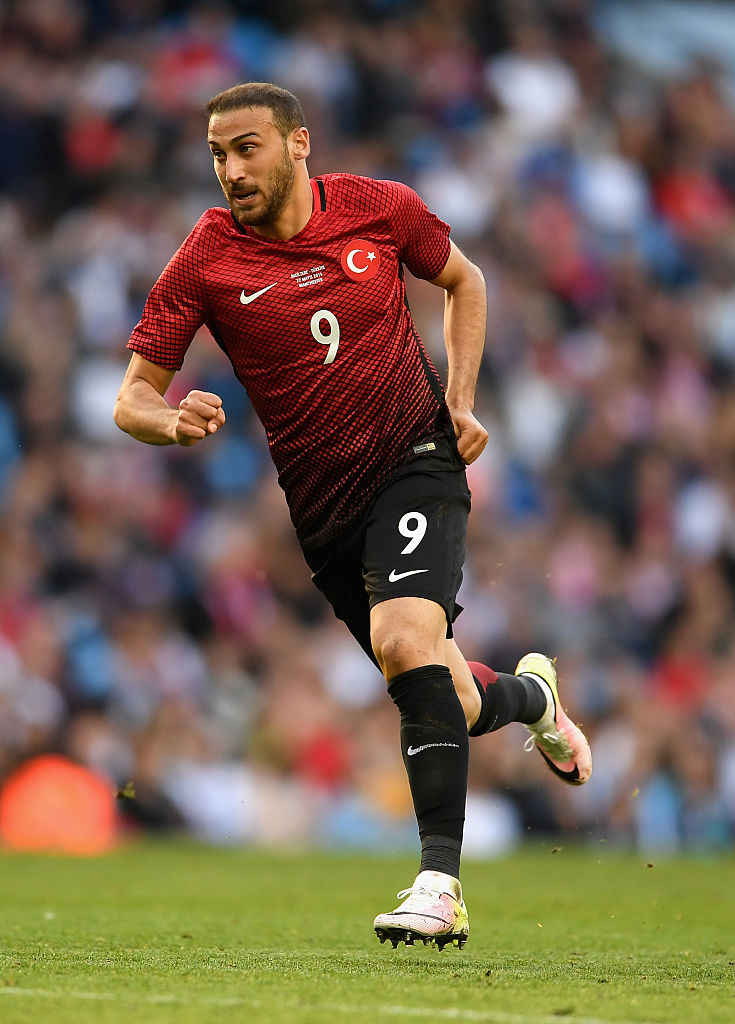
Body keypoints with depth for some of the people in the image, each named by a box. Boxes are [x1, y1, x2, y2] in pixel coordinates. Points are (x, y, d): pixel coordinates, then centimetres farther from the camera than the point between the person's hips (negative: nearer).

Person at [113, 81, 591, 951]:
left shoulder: (382, 209, -6)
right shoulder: (205, 259, -8)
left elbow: (462, 281, 14)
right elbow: (133, 396, -6)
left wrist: (460, 401, 3)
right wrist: (171, 421, -29)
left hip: (417, 458, -2)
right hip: (321, 503, 2)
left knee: (405, 640, -28)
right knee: (452, 709, 8)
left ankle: (440, 886, -27)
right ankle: (530, 692, 46)